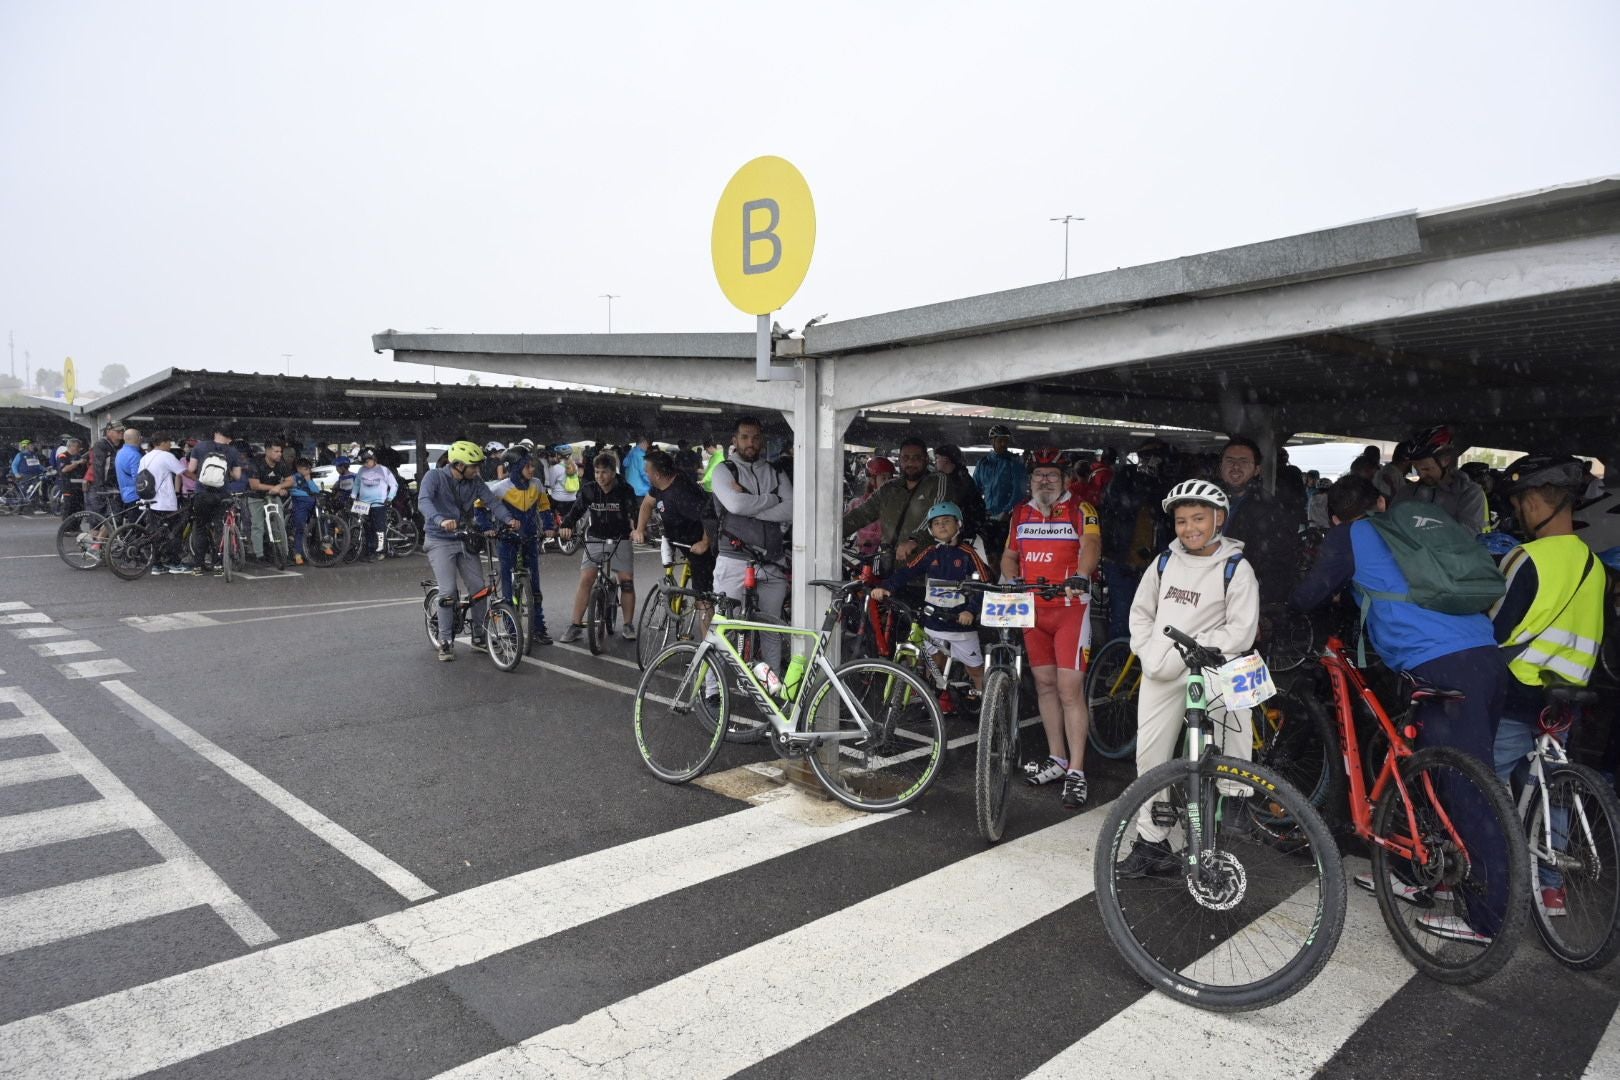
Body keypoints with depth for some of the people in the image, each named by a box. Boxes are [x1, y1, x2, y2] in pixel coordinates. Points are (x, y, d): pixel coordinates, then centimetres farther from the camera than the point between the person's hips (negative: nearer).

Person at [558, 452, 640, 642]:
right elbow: (576, 509, -4)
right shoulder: (589, 490, -5)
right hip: (595, 539, 1)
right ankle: (575, 625, -1)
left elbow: (634, 512, -19)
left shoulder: (624, 490, -11)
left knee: (627, 580, -6)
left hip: (620, 540, -1)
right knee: (586, 579, -9)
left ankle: (628, 625, 9)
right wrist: (567, 525, -24)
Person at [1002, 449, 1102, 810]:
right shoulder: (1020, 514, 11)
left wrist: (1080, 576, -40)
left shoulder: (1080, 511, -3)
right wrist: (1012, 579, -7)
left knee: (1070, 689, -8)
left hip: (1070, 608, -5)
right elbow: (1009, 555, 15)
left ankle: (1076, 771, -1)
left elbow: (1091, 545, -20)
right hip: (1032, 609, 5)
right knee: (1045, 684, 11)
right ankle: (1057, 758, 23)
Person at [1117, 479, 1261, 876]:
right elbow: (1140, 613, 16)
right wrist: (1149, 654, 0)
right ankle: (1151, 842, 20)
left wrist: (1183, 653, -16)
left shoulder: (1236, 569, -5)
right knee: (1149, 757, 8)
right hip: (1160, 676, 5)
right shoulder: (1164, 562, 9)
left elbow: (1240, 633, -12)